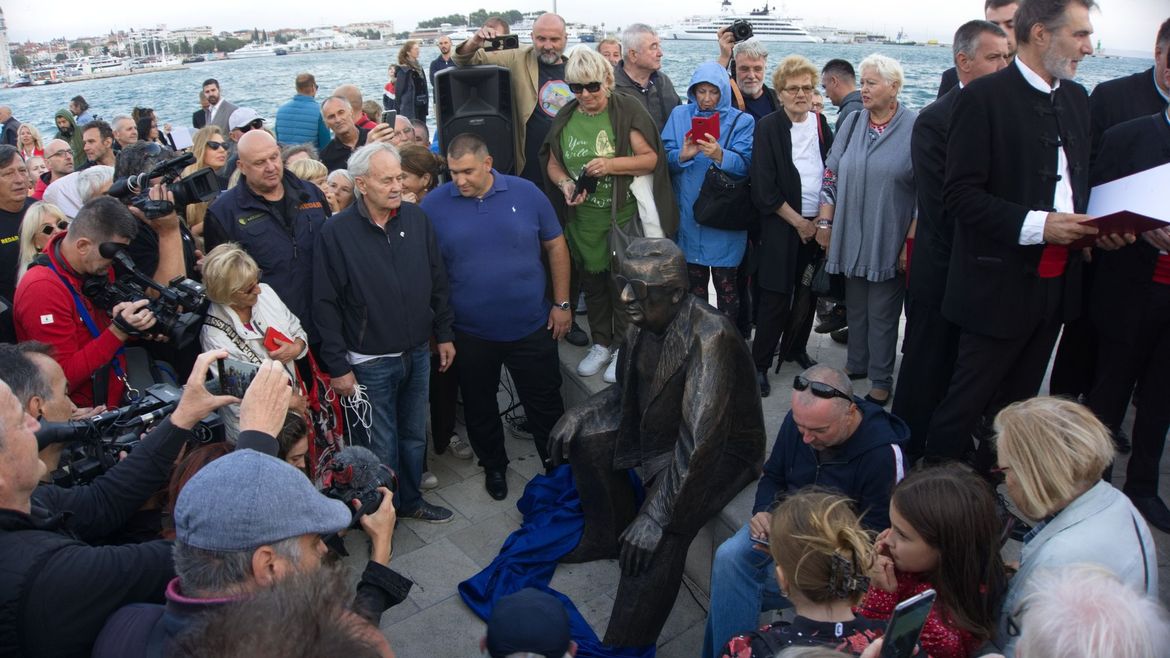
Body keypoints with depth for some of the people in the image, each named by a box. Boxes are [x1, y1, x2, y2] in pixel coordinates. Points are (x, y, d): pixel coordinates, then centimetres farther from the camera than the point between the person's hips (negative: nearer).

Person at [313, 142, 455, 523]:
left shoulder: (416, 218, -1)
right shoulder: (336, 232, -13)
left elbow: (438, 281, 8)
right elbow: (325, 304, -11)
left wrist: (444, 334, 9)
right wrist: (337, 366, -12)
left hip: (418, 353, 4)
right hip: (370, 363, -4)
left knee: (414, 436, 20)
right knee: (382, 448, 9)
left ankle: (411, 500, 40)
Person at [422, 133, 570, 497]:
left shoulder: (526, 193, -6)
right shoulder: (433, 205, -7)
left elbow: (555, 247, 2)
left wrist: (562, 303, 0)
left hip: (531, 327, 0)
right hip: (469, 333, 1)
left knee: (545, 402, 13)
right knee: (480, 408, 18)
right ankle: (493, 466, 42)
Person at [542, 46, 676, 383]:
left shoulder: (627, 112, -7)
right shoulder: (564, 118, 6)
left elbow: (651, 158, -10)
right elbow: (553, 164, 12)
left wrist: (611, 164, -23)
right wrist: (565, 183, -10)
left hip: (623, 217, -4)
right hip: (582, 220, 4)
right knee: (592, 283, 15)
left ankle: (624, 347, 22)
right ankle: (601, 344, 32)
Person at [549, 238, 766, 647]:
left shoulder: (710, 338, -34)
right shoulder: (647, 320, -10)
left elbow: (699, 442, -37)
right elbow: (626, 387, 9)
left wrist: (656, 516, -38)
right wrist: (578, 414, -5)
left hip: (721, 448, -8)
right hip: (661, 426, 8)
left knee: (656, 538, -28)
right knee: (583, 437, 3)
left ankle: (627, 645, -6)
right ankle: (608, 535, 24)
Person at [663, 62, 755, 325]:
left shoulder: (741, 121, 2)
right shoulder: (679, 115, 9)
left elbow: (745, 164, -12)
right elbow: (664, 157, 0)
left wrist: (720, 155, -30)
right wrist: (682, 155, -21)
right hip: (688, 213, 2)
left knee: (726, 283, -1)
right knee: (694, 282, 10)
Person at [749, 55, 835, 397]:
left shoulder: (822, 124, 8)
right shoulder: (767, 128, -6)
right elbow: (764, 189, -11)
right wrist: (798, 222, -10)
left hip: (818, 224, 5)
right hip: (782, 226, -5)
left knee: (808, 292, 13)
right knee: (776, 298, -3)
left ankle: (796, 349, 32)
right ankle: (760, 364, 8)